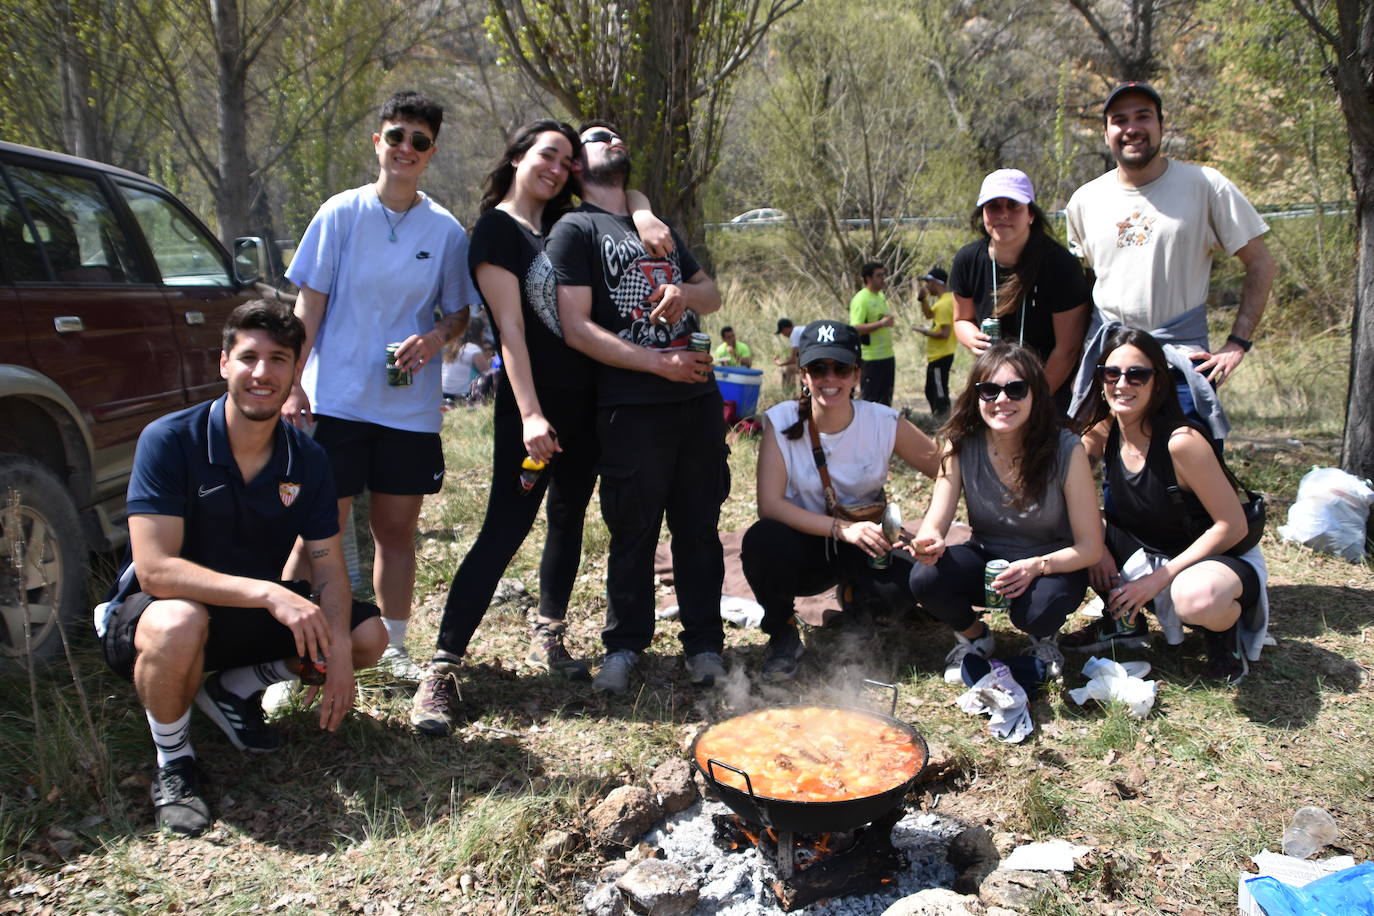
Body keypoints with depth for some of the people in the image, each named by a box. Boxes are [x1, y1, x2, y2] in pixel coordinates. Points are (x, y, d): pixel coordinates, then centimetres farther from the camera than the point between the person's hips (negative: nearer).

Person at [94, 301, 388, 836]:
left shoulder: (306, 461, -7)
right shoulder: (169, 441, -23)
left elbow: (328, 567, -6)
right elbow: (154, 569, -31)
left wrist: (338, 652, -24)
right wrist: (268, 594, -42)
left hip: (251, 610, 5)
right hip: (155, 610, -5)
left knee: (368, 635, -8)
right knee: (180, 624, -40)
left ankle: (235, 691, 12)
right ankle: (173, 763, -10)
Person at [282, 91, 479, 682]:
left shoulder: (446, 231, 4)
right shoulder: (341, 213, -1)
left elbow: (459, 313, 11)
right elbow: (310, 303, 0)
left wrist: (436, 337, -12)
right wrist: (293, 384, -7)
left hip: (411, 406, 2)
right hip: (335, 400, -2)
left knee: (397, 530, 10)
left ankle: (393, 647, 24)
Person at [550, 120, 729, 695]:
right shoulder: (575, 229, 0)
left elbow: (713, 295, 25)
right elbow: (576, 328, -11)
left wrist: (684, 291, 0)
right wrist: (657, 362, -16)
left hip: (698, 398, 6)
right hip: (631, 407, -5)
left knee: (700, 527, 8)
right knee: (633, 532, 3)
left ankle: (704, 643, 20)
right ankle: (625, 645, 20)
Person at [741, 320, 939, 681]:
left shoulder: (883, 422, -12)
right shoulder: (781, 421, -14)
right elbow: (770, 504, -22)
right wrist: (841, 528, -32)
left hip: (864, 544, 2)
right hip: (802, 546, -1)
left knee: (911, 576, -30)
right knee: (761, 540, -34)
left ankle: (857, 609, 10)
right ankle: (782, 634, -3)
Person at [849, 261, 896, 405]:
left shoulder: (881, 296, 13)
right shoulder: (861, 299, -15)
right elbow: (855, 328, -24)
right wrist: (881, 323, -26)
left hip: (888, 355, 9)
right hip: (871, 359, -9)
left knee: (885, 398, 14)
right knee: (868, 399, -2)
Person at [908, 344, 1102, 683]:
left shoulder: (1066, 450, -20)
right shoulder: (961, 444, -14)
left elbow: (1090, 547, -17)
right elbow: (936, 521, -16)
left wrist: (1038, 566, -36)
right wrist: (929, 541, -41)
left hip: (1051, 566, -2)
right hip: (987, 559, 2)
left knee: (1037, 608, -36)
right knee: (925, 577, -28)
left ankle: (1044, 639, 5)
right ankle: (973, 636, 7)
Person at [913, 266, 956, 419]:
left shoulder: (943, 304, -21)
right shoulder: (947, 298, 10)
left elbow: (945, 333, -26)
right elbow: (929, 314, 24)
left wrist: (925, 332, -13)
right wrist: (923, 299, 8)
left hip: (940, 357, -11)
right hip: (937, 355, 11)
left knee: (940, 395, -5)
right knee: (931, 392, 22)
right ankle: (937, 422, 33)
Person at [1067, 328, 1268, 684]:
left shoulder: (1181, 441, -27)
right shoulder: (1103, 433, -9)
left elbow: (1233, 526, -23)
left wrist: (1161, 577, -26)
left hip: (1224, 557, -6)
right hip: (1149, 555, 6)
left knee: (1196, 598, -41)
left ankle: (1226, 632, -3)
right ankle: (1125, 621, 9)